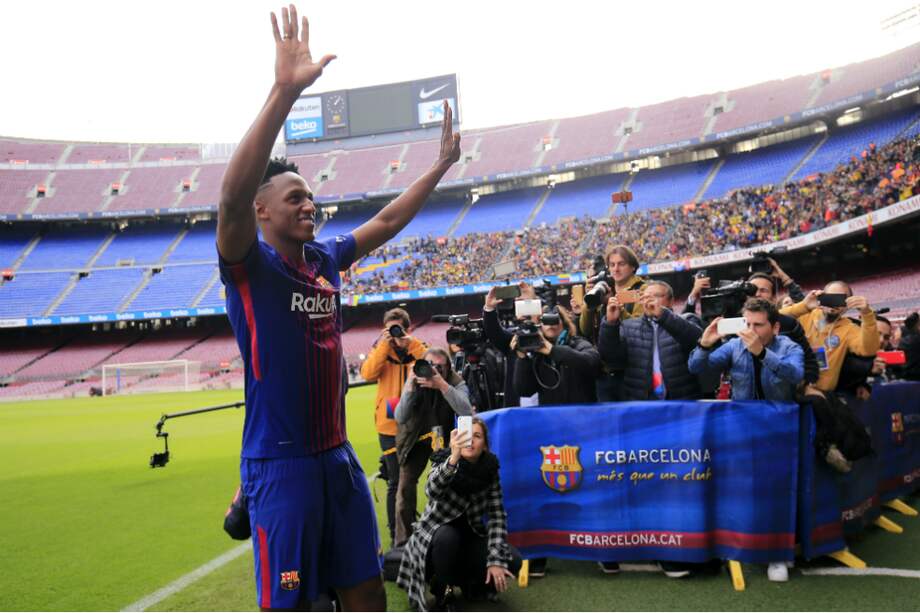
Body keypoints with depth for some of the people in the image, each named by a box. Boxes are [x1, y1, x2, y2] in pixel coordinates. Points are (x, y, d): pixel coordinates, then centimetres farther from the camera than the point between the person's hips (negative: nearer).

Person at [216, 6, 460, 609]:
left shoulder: (326, 258, 7)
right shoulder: (249, 265, -12)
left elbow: (387, 223, 20)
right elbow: (233, 195, -31)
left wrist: (442, 164, 22)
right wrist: (284, 92, -41)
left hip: (339, 456, 7)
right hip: (280, 462, -7)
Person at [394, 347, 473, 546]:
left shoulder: (456, 383, -19)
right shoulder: (415, 382, -17)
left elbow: (466, 412, -37)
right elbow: (400, 418, -24)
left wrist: (442, 385, -48)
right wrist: (410, 387, -38)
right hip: (416, 438, 1)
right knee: (405, 485, -8)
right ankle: (403, 541, 2)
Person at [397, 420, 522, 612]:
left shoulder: (489, 469, -10)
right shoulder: (443, 461, -21)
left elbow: (497, 515, -12)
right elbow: (433, 492, -43)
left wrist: (496, 559, -23)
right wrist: (453, 459, -60)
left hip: (469, 536, 4)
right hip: (436, 536, -3)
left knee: (512, 561, -19)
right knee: (447, 537, -38)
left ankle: (470, 583, 10)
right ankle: (441, 592, -10)